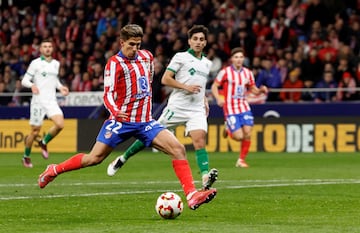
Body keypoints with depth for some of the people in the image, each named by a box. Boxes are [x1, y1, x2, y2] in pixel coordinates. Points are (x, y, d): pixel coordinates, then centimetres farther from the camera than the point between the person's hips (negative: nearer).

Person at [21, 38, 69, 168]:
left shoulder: (56, 64, 14)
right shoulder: (35, 63, -2)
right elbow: (24, 81, -3)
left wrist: (60, 87, 9)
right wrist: (32, 85, -25)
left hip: (52, 101, 4)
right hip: (38, 102, -4)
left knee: (60, 124, -18)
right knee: (35, 131, -2)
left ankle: (44, 143, 8)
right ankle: (26, 156, 19)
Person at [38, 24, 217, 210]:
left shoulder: (146, 56, 9)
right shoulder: (114, 63, -10)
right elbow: (108, 94, -18)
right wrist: (116, 111, -36)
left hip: (145, 122, 5)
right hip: (122, 121, -5)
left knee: (178, 149, -14)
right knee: (94, 158, -4)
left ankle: (191, 195, -17)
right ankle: (54, 170, 20)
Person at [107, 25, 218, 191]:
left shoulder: (207, 63, 17)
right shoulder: (181, 57, -1)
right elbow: (165, 79, -8)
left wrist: (205, 101, 18)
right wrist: (186, 87, -17)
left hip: (197, 109, 4)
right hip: (177, 106, -4)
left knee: (200, 139, -18)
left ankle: (205, 178, -31)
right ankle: (123, 159, 21)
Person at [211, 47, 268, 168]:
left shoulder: (248, 73, 8)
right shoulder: (225, 72, -7)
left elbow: (253, 89, 17)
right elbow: (214, 86, -3)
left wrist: (261, 90, -5)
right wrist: (218, 98, -20)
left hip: (244, 107, 4)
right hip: (231, 109, -4)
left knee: (247, 134, -9)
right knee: (239, 136, -12)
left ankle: (241, 160, 7)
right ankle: (229, 130, 25)